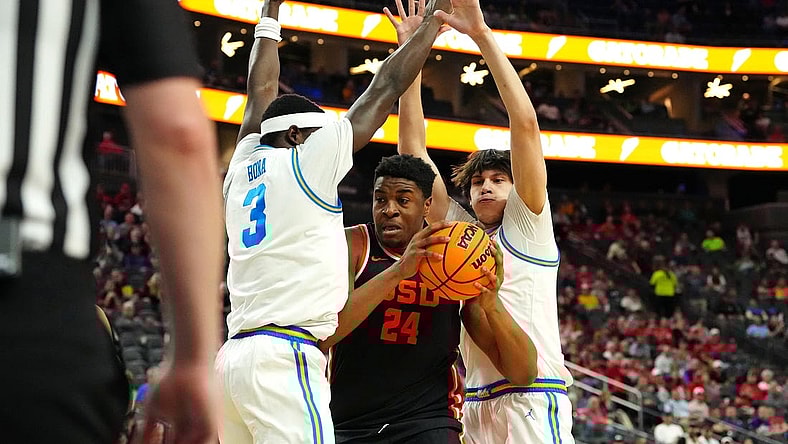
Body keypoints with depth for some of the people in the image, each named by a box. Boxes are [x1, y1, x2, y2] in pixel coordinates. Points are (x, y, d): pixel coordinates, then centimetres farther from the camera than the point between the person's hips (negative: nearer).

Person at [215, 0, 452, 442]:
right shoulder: (306, 162, 1)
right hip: (284, 356, -8)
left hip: (233, 355, 8)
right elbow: (385, 87, 5)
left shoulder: (244, 166, 17)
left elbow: (262, 92, 34)